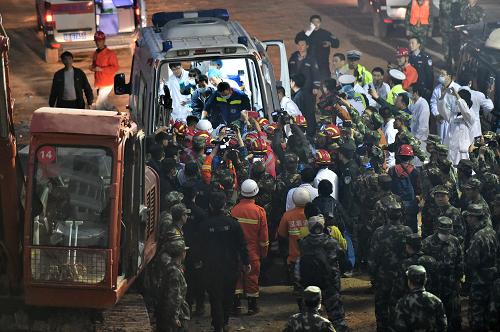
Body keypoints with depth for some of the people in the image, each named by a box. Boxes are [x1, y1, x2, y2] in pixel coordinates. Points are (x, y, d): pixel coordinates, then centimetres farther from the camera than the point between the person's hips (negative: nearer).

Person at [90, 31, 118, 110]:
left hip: (106, 84, -8)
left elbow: (115, 68, -17)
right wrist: (92, 67, 1)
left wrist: (101, 69, -22)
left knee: (99, 105, -12)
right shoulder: (95, 54, 12)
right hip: (99, 84, 8)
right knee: (103, 103, 15)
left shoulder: (110, 53, -11)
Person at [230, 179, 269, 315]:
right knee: (252, 277, 7)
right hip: (253, 251, -1)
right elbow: (263, 235, -5)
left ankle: (237, 304, 8)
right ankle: (252, 306, 12)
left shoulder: (234, 210, -10)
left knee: (237, 275, 10)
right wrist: (264, 251, 8)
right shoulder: (259, 211, -11)